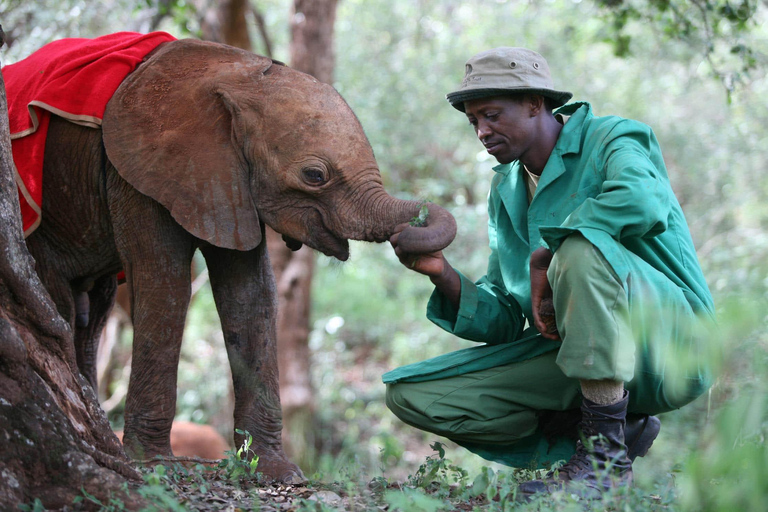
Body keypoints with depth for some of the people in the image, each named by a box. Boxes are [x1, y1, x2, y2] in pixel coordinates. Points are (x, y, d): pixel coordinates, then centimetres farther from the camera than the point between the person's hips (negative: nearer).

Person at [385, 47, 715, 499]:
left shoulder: (612, 139, -6)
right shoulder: (506, 190, 15)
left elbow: (642, 202, -34)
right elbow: (504, 323, 11)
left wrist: (546, 256, -24)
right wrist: (443, 274, -7)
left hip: (669, 340, -7)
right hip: (566, 351, 7)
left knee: (579, 247, -36)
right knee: (411, 395, -4)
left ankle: (607, 457, -25)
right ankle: (614, 426, -2)